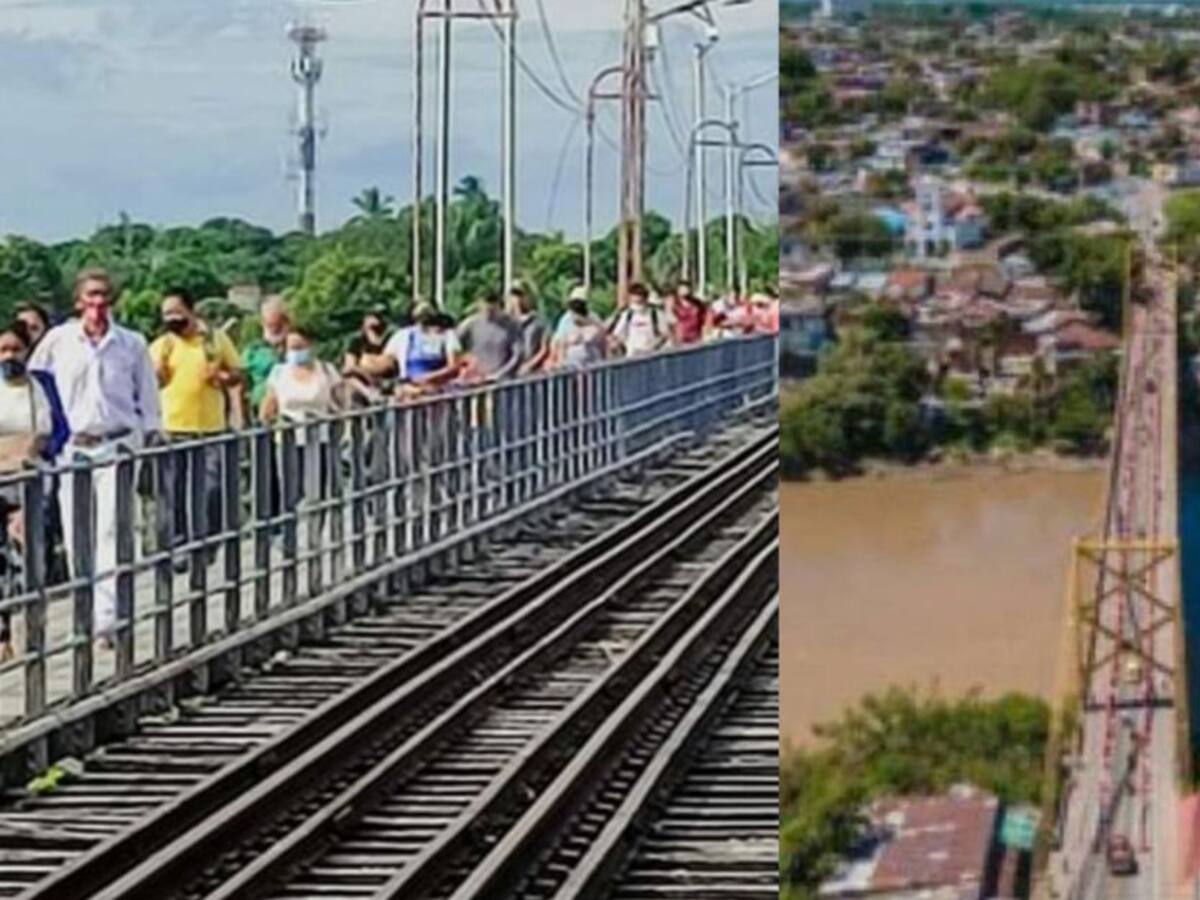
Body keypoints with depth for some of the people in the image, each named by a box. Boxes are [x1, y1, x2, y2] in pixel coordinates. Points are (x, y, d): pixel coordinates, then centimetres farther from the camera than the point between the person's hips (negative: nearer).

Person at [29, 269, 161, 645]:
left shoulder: (132, 344, 5)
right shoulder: (57, 341, 4)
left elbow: (148, 397, 11)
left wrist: (150, 440, 6)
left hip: (118, 447, -1)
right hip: (72, 450, 1)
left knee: (111, 532, -12)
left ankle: (108, 618, -16)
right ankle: (87, 615, 14)